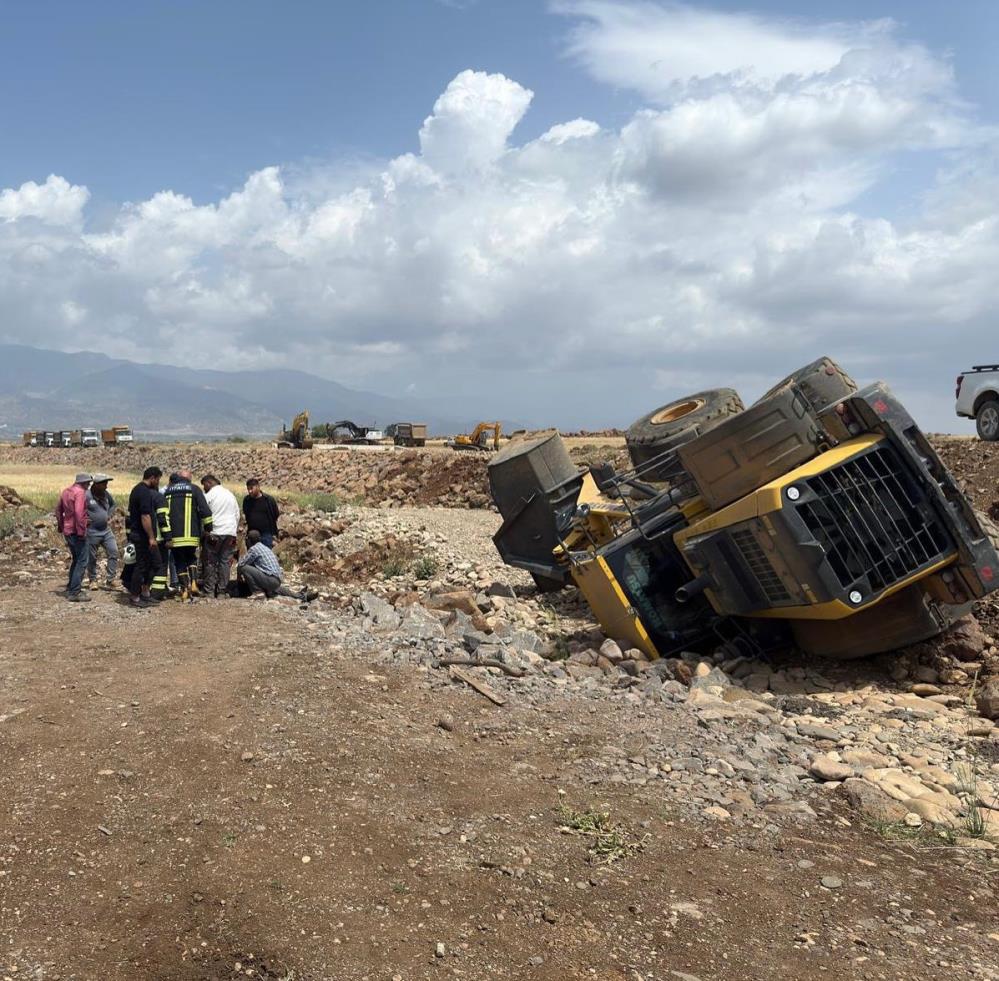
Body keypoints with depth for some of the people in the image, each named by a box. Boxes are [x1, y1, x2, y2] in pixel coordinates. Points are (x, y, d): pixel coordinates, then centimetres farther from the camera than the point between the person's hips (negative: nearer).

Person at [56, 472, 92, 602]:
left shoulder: (66, 491, 14)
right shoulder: (80, 492, -15)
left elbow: (58, 510, 20)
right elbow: (79, 513, -24)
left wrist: (61, 527, 25)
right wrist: (82, 531, -21)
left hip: (67, 531, 10)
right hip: (76, 532, -9)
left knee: (76, 560, 21)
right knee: (82, 562, -5)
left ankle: (70, 588, 27)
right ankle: (75, 592, -6)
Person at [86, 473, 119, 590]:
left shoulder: (106, 494, 3)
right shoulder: (86, 496, -16)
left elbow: (112, 504, 24)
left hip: (106, 530, 5)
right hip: (92, 531, -5)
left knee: (113, 552, -3)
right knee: (92, 558, 7)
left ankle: (109, 580, 3)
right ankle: (93, 580, 23)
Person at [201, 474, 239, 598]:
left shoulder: (209, 495, -3)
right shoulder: (230, 494, 17)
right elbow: (237, 514, 19)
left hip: (214, 533, -5)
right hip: (230, 533, 5)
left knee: (210, 562, 3)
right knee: (226, 562, 4)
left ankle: (209, 591, 2)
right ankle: (222, 592, 3)